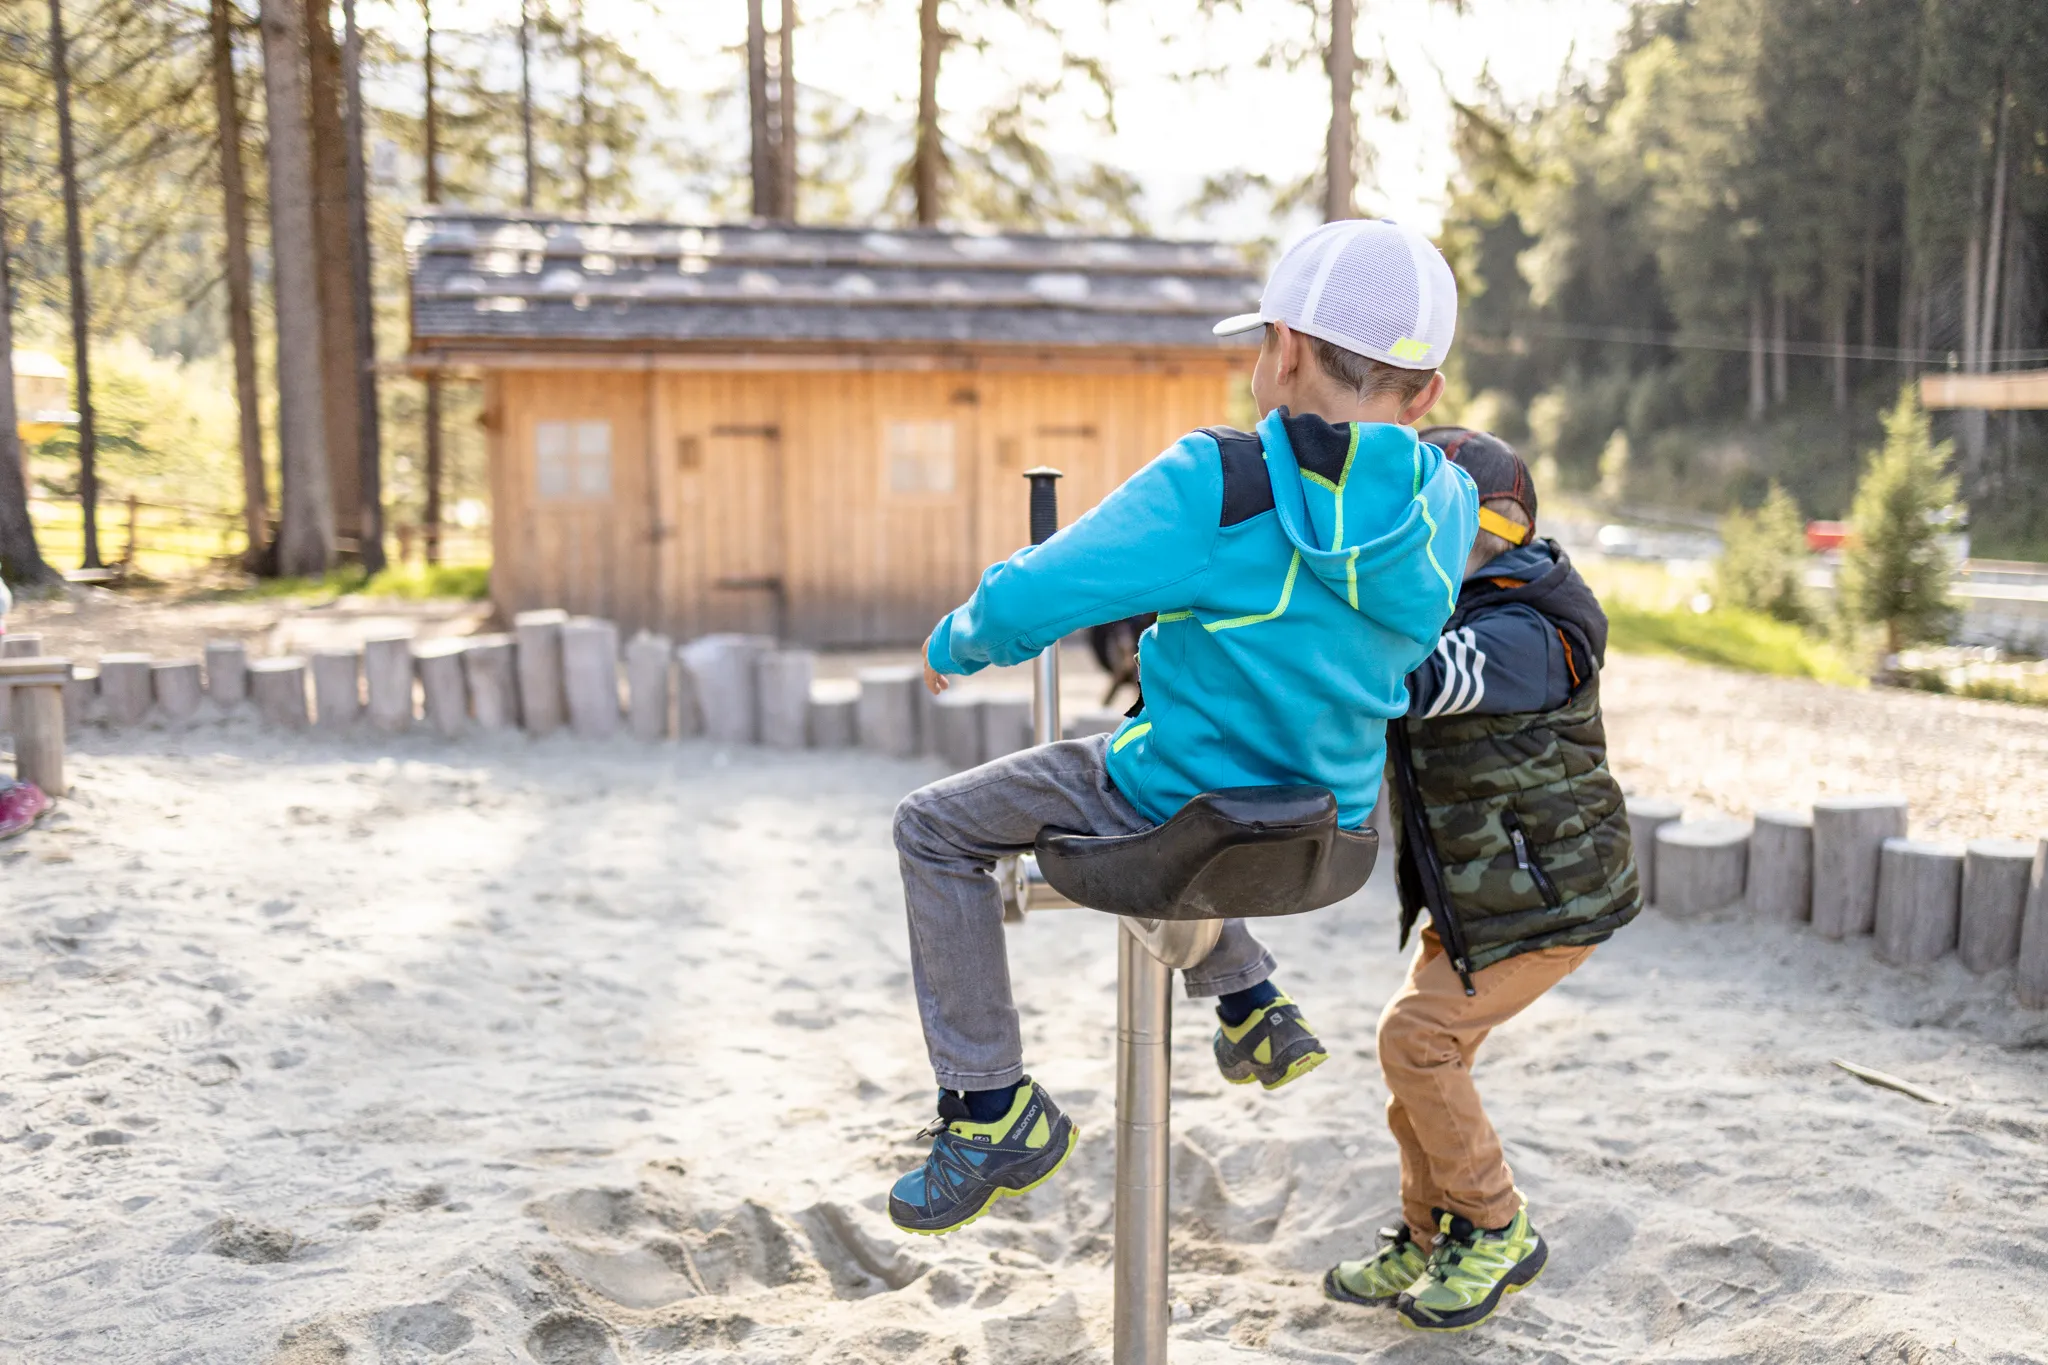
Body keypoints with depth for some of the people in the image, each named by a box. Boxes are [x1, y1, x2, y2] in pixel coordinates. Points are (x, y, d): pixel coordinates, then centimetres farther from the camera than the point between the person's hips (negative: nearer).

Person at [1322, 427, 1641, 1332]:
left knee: (1417, 1039, -12)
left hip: (1548, 900, -9)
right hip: (1474, 895, 9)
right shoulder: (1451, 613, 4)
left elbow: (1408, 677, -43)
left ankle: (1496, 1233, 6)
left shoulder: (1525, 636, -27)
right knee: (1422, 1047, 9)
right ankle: (1428, 1241, 25)